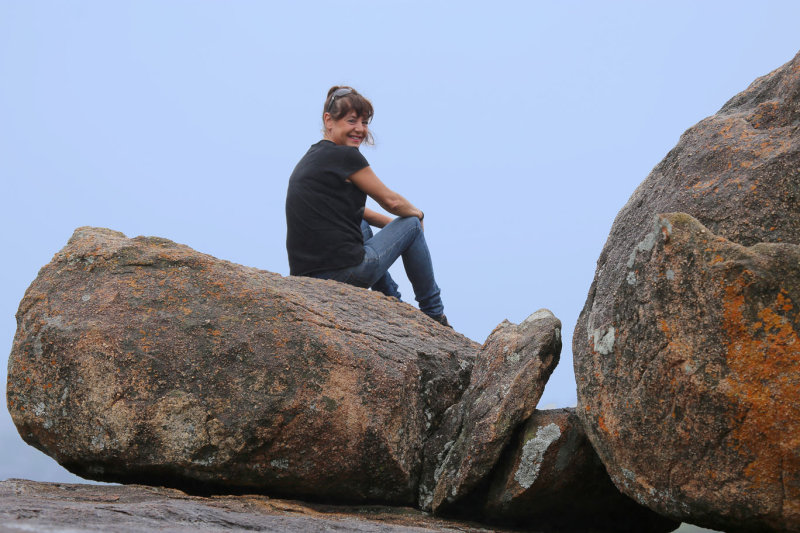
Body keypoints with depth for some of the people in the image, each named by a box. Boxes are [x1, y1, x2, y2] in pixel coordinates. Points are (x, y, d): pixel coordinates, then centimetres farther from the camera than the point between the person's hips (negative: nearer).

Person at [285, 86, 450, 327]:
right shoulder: (346, 157, -10)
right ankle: (433, 313, 25)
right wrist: (418, 214, 21)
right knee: (412, 225, 14)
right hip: (345, 274, -9)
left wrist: (393, 223, 32)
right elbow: (392, 201, 0)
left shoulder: (311, 158, 17)